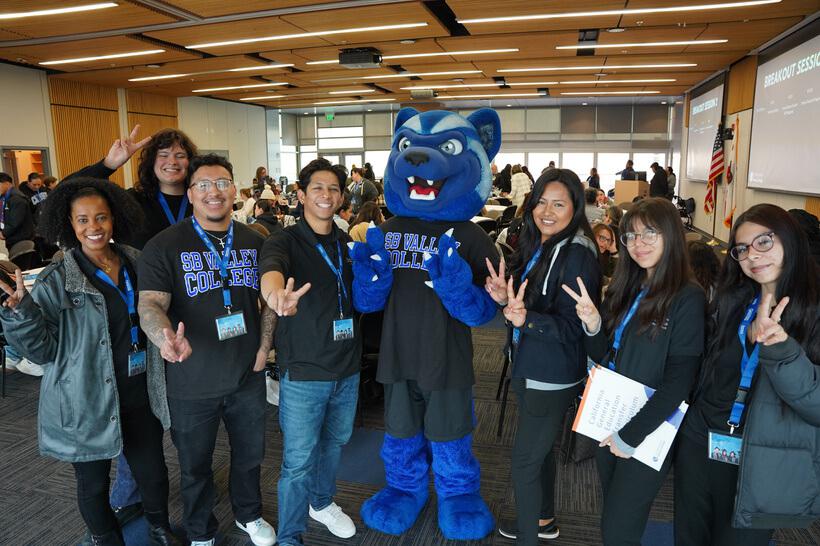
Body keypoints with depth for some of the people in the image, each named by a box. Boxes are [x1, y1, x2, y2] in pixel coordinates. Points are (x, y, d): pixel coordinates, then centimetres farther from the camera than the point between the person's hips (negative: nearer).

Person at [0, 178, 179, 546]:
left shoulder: (139, 264, 0)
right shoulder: (55, 281, -12)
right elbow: (43, 350, -13)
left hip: (141, 395, 3)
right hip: (86, 403, -3)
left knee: (153, 472, 15)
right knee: (93, 482, 15)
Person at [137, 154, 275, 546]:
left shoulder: (255, 241, 1)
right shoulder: (164, 246, -11)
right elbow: (150, 305, -20)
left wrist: (264, 347, -1)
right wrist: (166, 338, -40)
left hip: (248, 376, 3)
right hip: (192, 383, -3)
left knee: (250, 454, 22)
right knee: (195, 466, 17)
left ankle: (249, 514, 48)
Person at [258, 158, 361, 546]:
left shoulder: (348, 243, 3)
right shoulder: (285, 241, -12)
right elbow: (270, 269, -37)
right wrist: (277, 294, -59)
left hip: (347, 367, 5)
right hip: (304, 371, -5)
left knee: (334, 443, 23)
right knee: (299, 461, 4)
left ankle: (321, 502, 49)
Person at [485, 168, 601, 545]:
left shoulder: (578, 255, -20)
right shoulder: (534, 246, 5)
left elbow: (570, 326, -23)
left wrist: (525, 318, -39)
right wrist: (505, 299, -8)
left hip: (553, 377, -9)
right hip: (531, 369, 9)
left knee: (524, 462, 1)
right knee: (539, 449, 24)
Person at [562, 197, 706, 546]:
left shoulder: (687, 298, -14)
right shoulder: (625, 288, 6)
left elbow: (678, 382, -17)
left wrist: (630, 436, -16)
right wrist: (593, 326, -11)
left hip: (648, 432, -6)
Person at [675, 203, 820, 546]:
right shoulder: (731, 301, 4)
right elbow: (710, 372, 6)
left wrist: (782, 349, -31)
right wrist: (751, 337, -12)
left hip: (762, 468, -4)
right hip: (699, 447, 4)